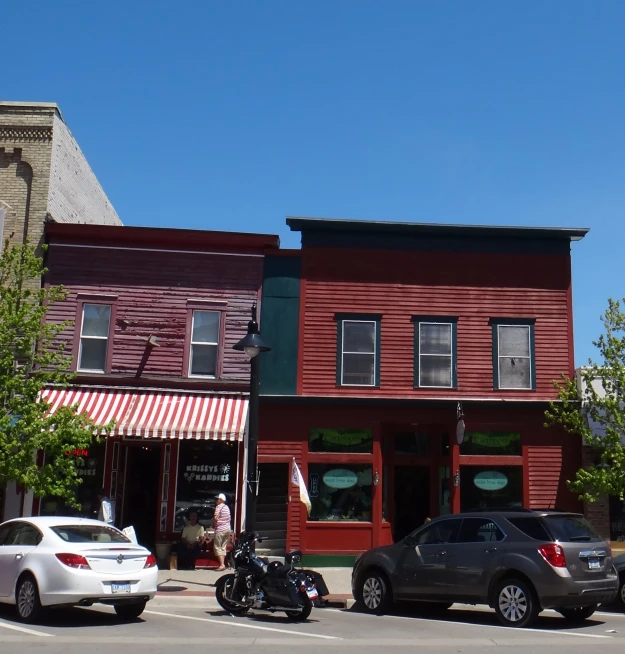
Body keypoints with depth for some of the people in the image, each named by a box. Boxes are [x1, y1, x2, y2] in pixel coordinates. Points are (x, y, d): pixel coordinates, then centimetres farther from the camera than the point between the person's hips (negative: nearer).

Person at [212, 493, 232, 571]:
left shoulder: (219, 507, -11)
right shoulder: (227, 507, 14)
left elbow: (216, 518, -19)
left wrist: (213, 524, 0)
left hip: (220, 529, -8)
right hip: (228, 529, 8)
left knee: (217, 547, -4)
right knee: (223, 547, 12)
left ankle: (222, 565, -13)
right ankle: (223, 564, 10)